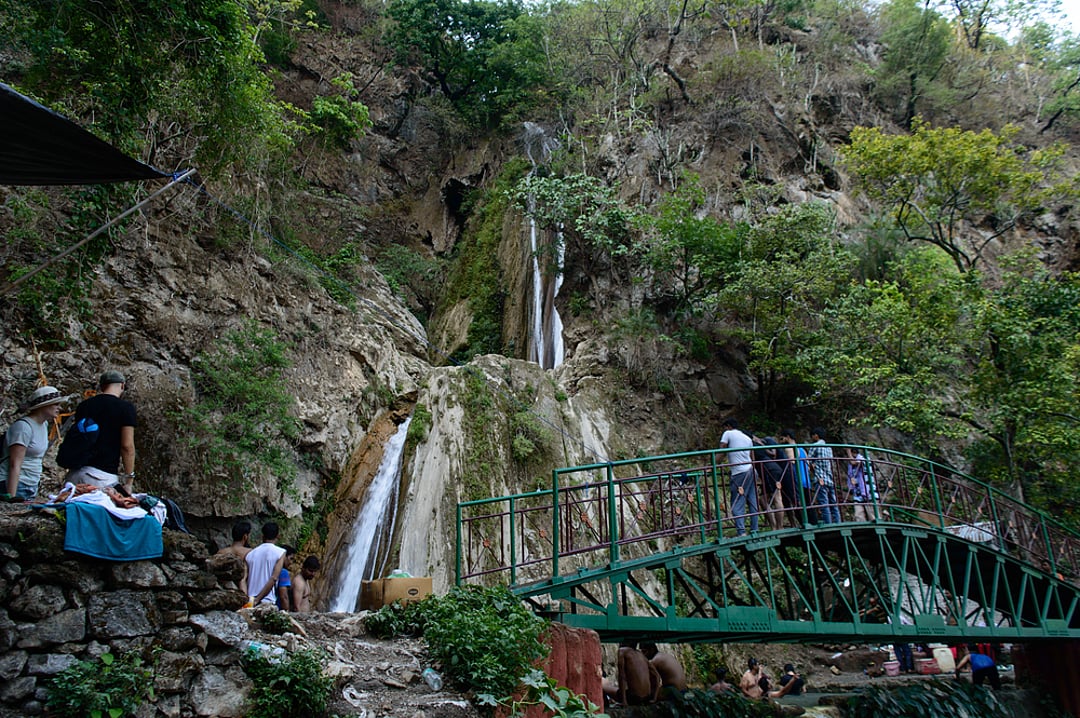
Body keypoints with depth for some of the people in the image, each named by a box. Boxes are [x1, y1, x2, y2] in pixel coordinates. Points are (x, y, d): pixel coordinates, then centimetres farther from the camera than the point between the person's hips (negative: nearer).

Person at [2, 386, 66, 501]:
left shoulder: (44, 424, 10)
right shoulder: (23, 426, -15)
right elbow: (15, 465, -19)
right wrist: (12, 499, -23)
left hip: (31, 487, 8)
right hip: (14, 486, -8)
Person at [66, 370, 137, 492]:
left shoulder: (83, 405, 14)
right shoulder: (126, 407, -4)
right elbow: (127, 446, -8)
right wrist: (128, 480, -4)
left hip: (75, 472, 6)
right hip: (102, 474, -6)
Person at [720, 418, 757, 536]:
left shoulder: (728, 434, 3)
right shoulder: (748, 438, 21)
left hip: (739, 473, -7)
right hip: (751, 470, 7)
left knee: (737, 503, -7)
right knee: (753, 502, 9)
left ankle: (741, 532, -15)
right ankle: (754, 530, 10)